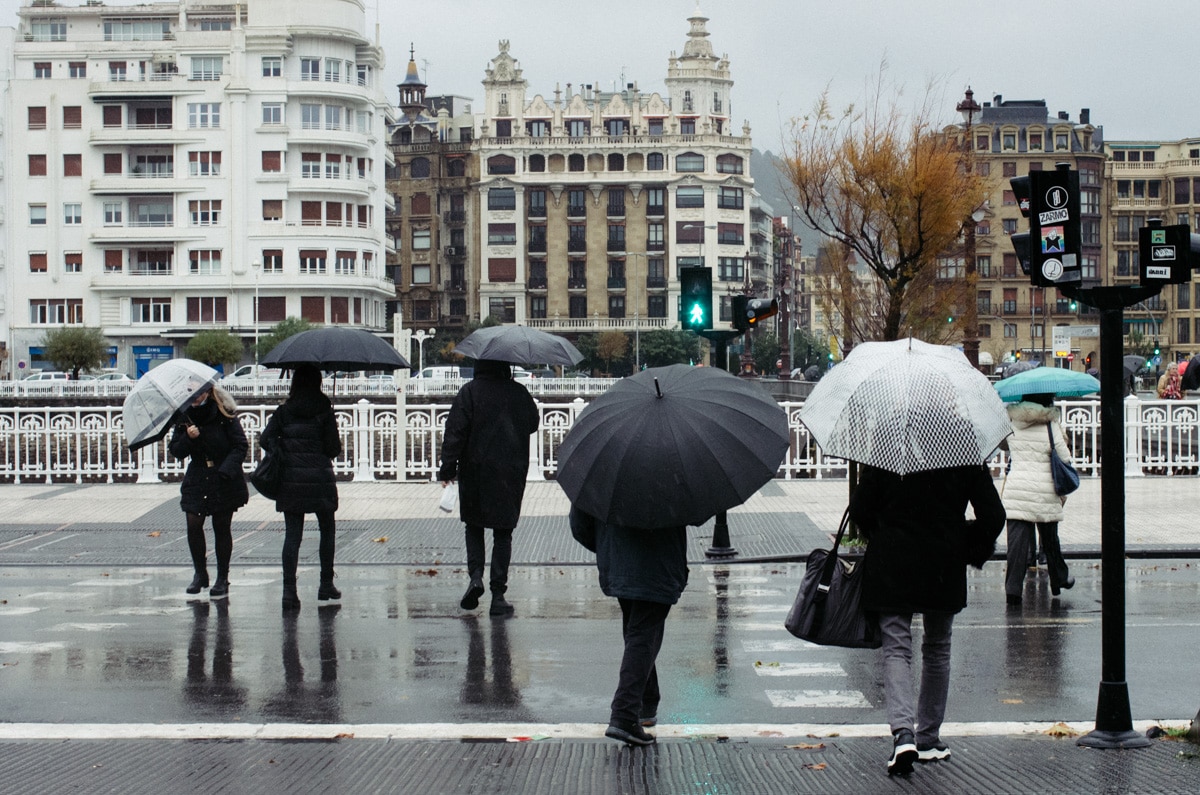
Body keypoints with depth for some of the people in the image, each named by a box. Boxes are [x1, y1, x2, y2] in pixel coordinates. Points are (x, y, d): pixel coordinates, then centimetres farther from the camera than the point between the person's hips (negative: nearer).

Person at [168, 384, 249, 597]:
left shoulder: (224, 415, -10)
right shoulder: (184, 417, 1)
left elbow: (240, 446, -10)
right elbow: (176, 451, 1)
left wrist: (227, 470, -22)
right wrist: (188, 438, -20)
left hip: (225, 482, -3)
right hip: (197, 480, 3)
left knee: (221, 527, 2)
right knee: (193, 524, -7)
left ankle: (222, 579, 12)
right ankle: (199, 573, 11)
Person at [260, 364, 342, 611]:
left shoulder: (284, 411, 3)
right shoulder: (324, 411, -4)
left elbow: (267, 438, -7)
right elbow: (334, 449, -5)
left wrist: (284, 458, -1)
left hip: (290, 481, 2)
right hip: (320, 478, -2)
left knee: (292, 535, 1)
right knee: (327, 530, 15)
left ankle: (289, 590, -9)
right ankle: (326, 585, 18)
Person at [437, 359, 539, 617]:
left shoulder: (469, 392, -8)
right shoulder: (519, 393, -1)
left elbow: (455, 432, -11)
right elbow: (533, 424, 14)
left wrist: (448, 468, -6)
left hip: (475, 472, -1)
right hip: (511, 474, 1)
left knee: (474, 525, 17)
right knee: (503, 532, 7)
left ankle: (475, 574, -5)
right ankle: (498, 594, 2)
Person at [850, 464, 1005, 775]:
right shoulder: (969, 458, -5)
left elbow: (859, 509, -4)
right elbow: (993, 516, -5)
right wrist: (973, 553, 11)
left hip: (891, 566, -1)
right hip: (944, 571, 1)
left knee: (896, 649, 0)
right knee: (937, 650, 17)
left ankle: (903, 731, -22)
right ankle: (928, 738, 22)